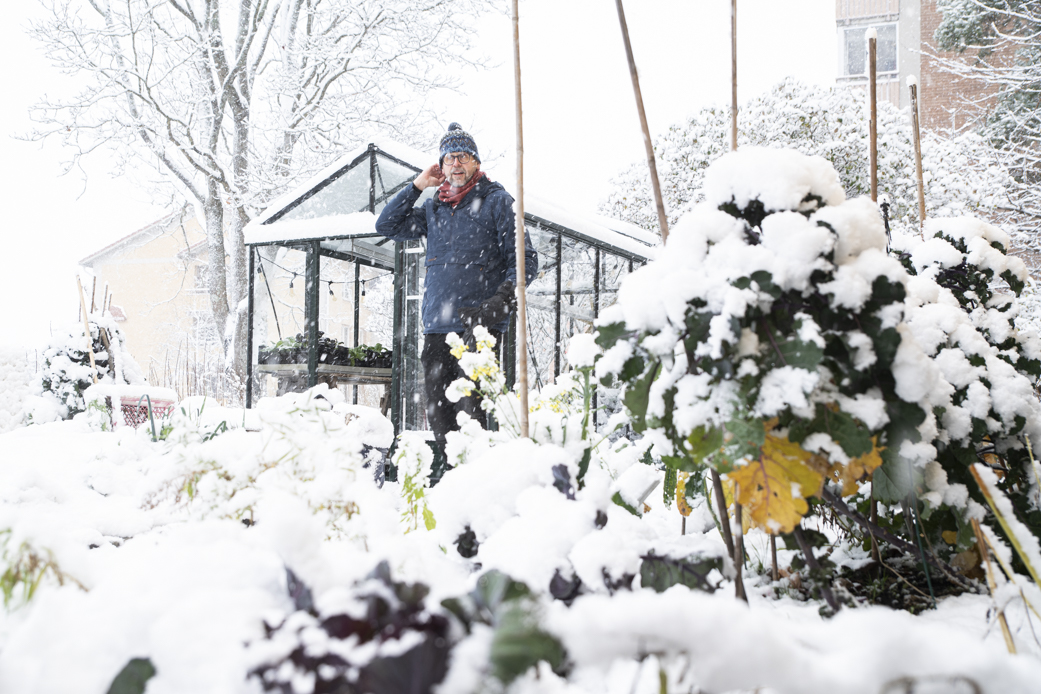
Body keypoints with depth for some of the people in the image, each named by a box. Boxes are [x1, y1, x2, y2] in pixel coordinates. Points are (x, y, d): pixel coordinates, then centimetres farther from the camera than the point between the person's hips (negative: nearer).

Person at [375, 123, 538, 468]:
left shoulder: (497, 201, 4)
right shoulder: (433, 208, 20)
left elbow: (524, 260, 0)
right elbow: (387, 226, 22)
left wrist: (500, 301, -16)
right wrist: (417, 186, 14)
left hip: (478, 325, -5)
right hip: (436, 326, 6)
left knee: (468, 407, -13)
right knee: (437, 411, 6)